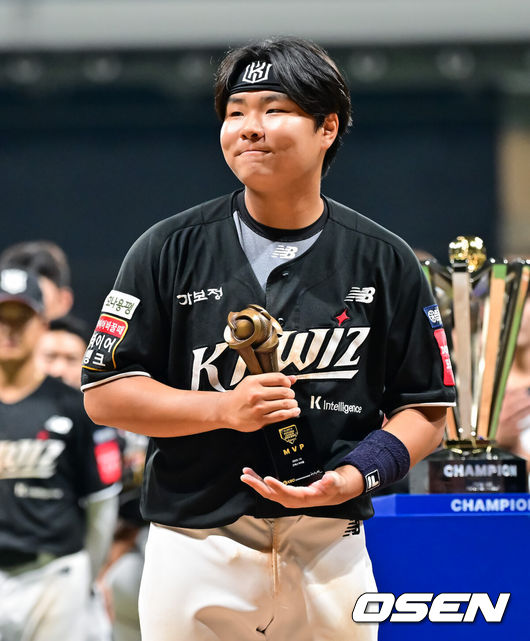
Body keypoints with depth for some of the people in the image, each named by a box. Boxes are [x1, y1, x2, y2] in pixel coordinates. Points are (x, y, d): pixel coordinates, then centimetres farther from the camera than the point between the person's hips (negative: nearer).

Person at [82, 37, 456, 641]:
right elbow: (105, 393, 0)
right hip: (194, 553, 0)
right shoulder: (169, 250, 2)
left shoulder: (385, 262, 4)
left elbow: (425, 408, 6)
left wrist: (352, 477, -12)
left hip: (332, 555, 1)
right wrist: (225, 407, -14)